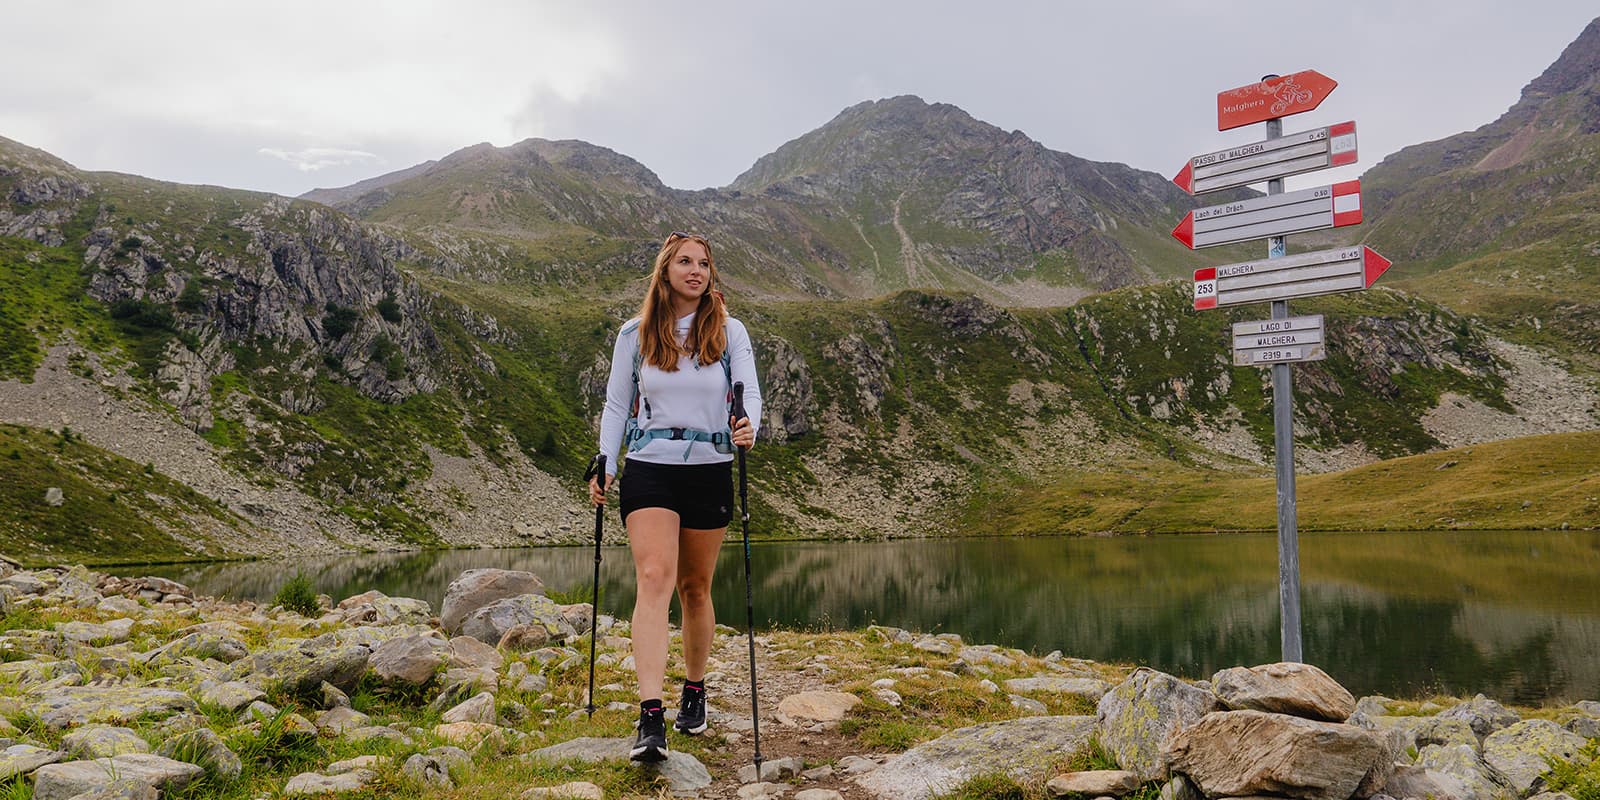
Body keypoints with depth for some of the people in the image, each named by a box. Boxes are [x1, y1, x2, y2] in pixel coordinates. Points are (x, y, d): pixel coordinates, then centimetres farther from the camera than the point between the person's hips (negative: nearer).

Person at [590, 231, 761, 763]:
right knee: (654, 578, -17)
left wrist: (747, 427, -30)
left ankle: (695, 692, 32)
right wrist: (604, 467, 1)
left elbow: (749, 390, -7)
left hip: (710, 471, 1)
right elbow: (616, 405, 10)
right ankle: (650, 718, -21)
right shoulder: (635, 334, 5)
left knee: (695, 587, 12)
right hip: (649, 469, -1)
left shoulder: (730, 332, 4)